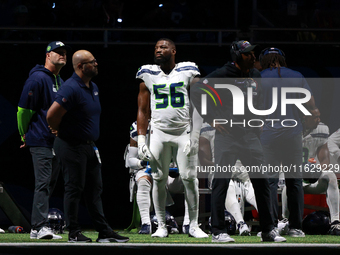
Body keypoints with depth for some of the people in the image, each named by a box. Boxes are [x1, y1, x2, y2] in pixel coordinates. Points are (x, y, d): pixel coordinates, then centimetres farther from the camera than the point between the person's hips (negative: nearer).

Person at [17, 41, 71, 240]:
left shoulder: (60, 82, 18)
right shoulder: (38, 78, -9)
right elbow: (24, 109, -9)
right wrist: (25, 135, 1)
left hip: (57, 141, 9)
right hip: (41, 141, -9)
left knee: (50, 185, 8)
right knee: (43, 183, -15)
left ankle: (38, 227, 12)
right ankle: (40, 227, -19)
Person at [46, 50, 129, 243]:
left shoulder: (93, 88, 11)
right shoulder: (71, 89, -20)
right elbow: (52, 115, -26)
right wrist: (58, 131, -8)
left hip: (90, 146, 9)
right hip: (72, 146, -9)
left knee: (95, 189, 10)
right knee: (74, 189, -3)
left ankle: (104, 232, 13)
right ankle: (74, 233, 4)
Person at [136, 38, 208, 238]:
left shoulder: (187, 73, 1)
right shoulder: (148, 75, 7)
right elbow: (143, 110, 9)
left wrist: (196, 133, -8)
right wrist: (141, 138, 1)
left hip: (184, 131, -2)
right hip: (159, 132, 2)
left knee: (189, 177, -6)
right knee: (159, 180, 2)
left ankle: (194, 225, 3)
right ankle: (161, 226, 8)